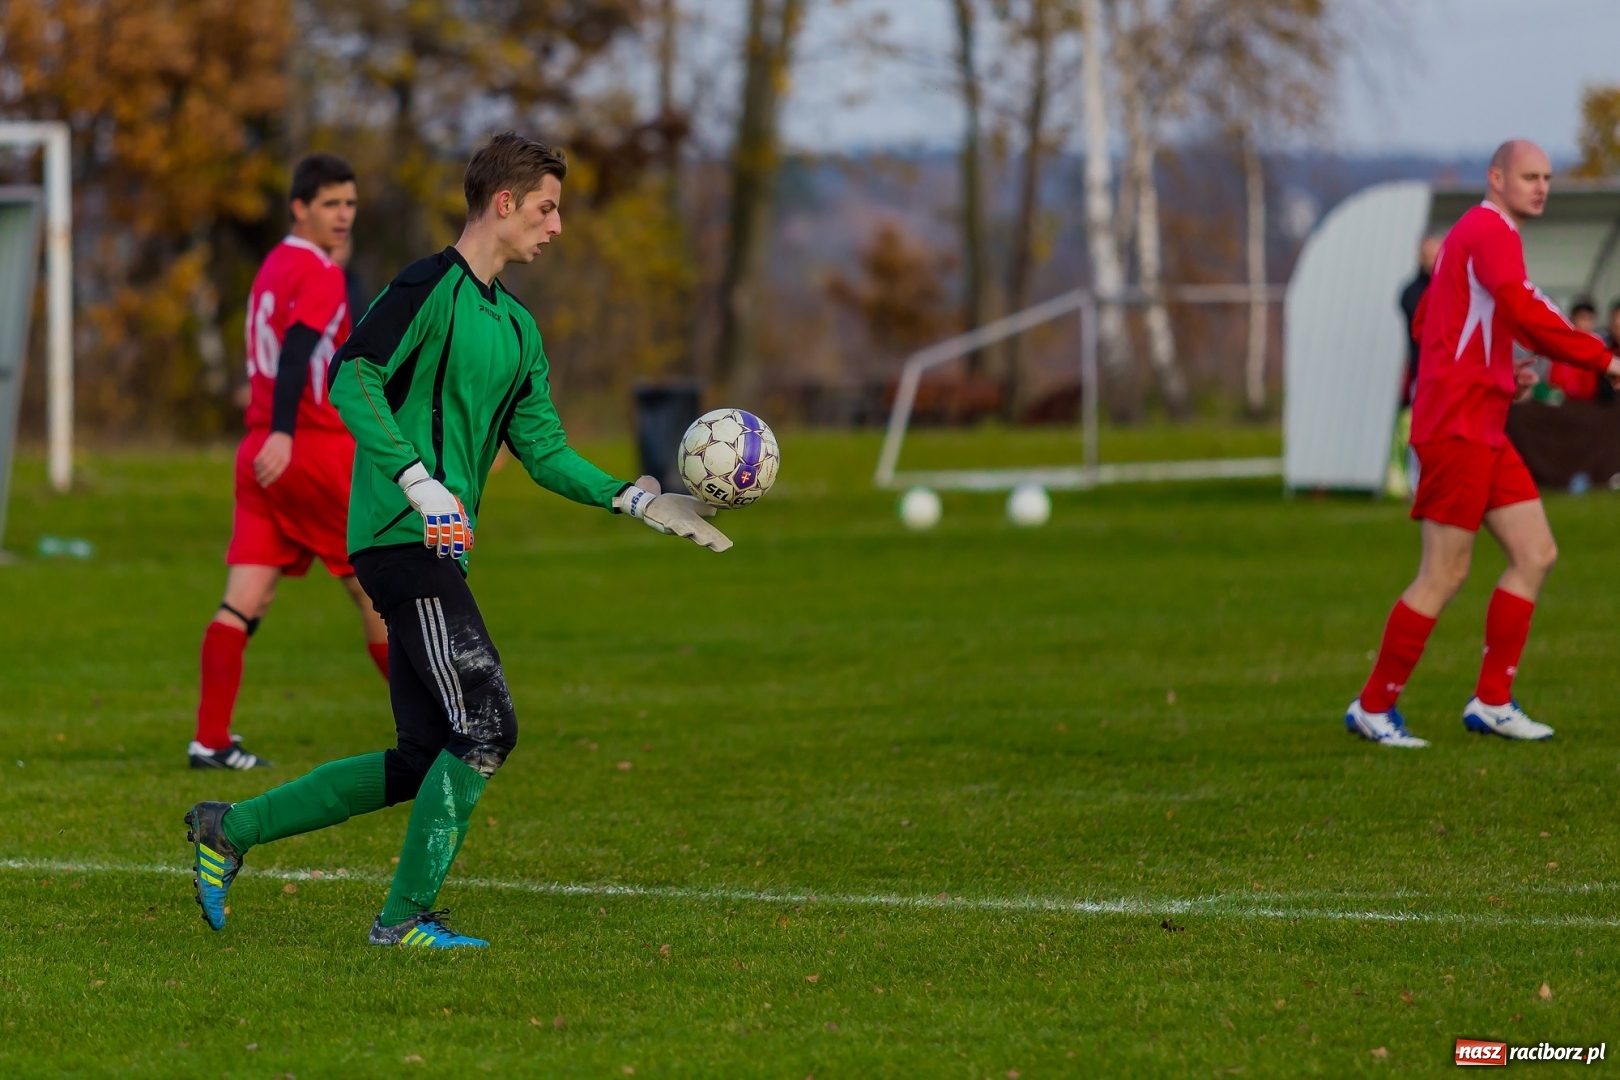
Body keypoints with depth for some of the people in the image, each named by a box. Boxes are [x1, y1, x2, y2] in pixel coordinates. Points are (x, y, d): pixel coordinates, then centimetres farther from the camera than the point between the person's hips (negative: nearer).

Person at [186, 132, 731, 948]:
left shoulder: (515, 327, 20)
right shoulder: (430, 287, -7)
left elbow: (544, 451, 21)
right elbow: (353, 380, -17)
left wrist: (640, 502, 11)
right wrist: (422, 485, -25)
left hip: (439, 548, 9)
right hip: (404, 540, -9)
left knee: (423, 763, 8)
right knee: (485, 728, -14)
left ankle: (230, 828, 19)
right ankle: (407, 917, -5)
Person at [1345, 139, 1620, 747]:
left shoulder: (1471, 235, 19)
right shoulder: (1491, 232, -12)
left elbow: (1425, 323, 26)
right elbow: (1525, 313, -27)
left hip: (1483, 430, 10)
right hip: (1457, 426, -10)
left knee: (1536, 555, 6)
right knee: (1445, 576, -6)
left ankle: (1492, 702, 9)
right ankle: (1374, 707, 3)